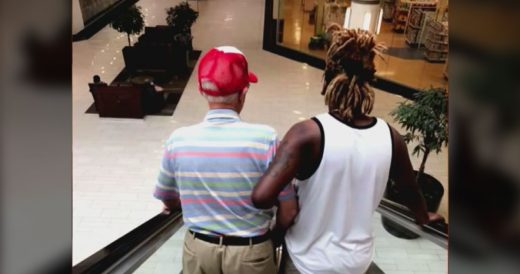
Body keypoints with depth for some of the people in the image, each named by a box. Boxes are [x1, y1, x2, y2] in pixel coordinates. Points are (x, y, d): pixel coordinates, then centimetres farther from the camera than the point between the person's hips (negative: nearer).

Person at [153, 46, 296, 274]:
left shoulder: (178, 140, -13)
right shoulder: (264, 138, -23)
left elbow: (169, 202, 2)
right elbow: (287, 211, -14)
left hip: (198, 249, 2)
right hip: (250, 253, -1)